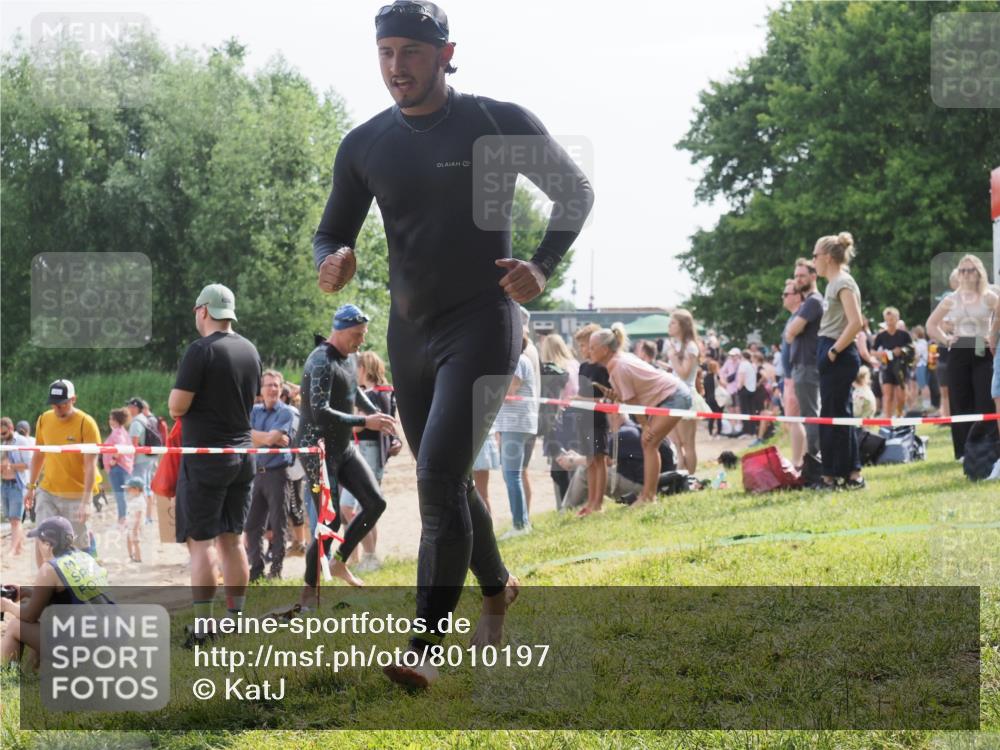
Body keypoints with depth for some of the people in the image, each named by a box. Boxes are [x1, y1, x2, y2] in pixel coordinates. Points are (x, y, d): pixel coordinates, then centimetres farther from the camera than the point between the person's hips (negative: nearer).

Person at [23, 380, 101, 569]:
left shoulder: (86, 423, -14)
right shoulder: (44, 420, 1)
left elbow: (91, 465, -17)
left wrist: (86, 501, -24)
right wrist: (31, 487, 14)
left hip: (77, 494, -4)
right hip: (48, 490, 4)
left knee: (78, 546, -1)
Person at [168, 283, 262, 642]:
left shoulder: (200, 350, -14)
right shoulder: (250, 351, 9)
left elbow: (177, 407, -15)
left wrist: (176, 397, 5)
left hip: (205, 457, -7)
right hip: (243, 456, 7)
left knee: (201, 542, -5)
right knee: (232, 539, 13)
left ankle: (203, 626, -9)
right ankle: (236, 619, 16)